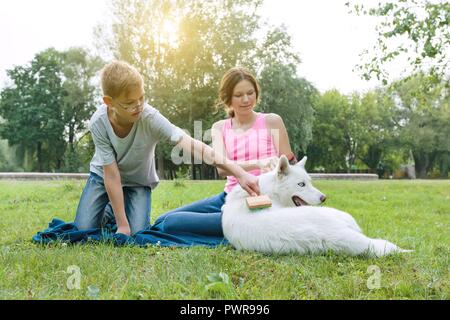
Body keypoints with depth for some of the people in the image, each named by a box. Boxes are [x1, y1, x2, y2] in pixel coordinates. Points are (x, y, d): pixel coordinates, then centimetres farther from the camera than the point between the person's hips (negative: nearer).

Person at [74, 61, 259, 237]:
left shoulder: (151, 118, -33)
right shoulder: (98, 123, -29)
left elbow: (193, 146, -42)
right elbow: (111, 176, -26)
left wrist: (239, 173, -52)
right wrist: (122, 224, -25)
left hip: (138, 181, 0)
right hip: (103, 176, 1)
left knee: (137, 232, -17)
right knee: (83, 228, -11)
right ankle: (108, 211, 22)